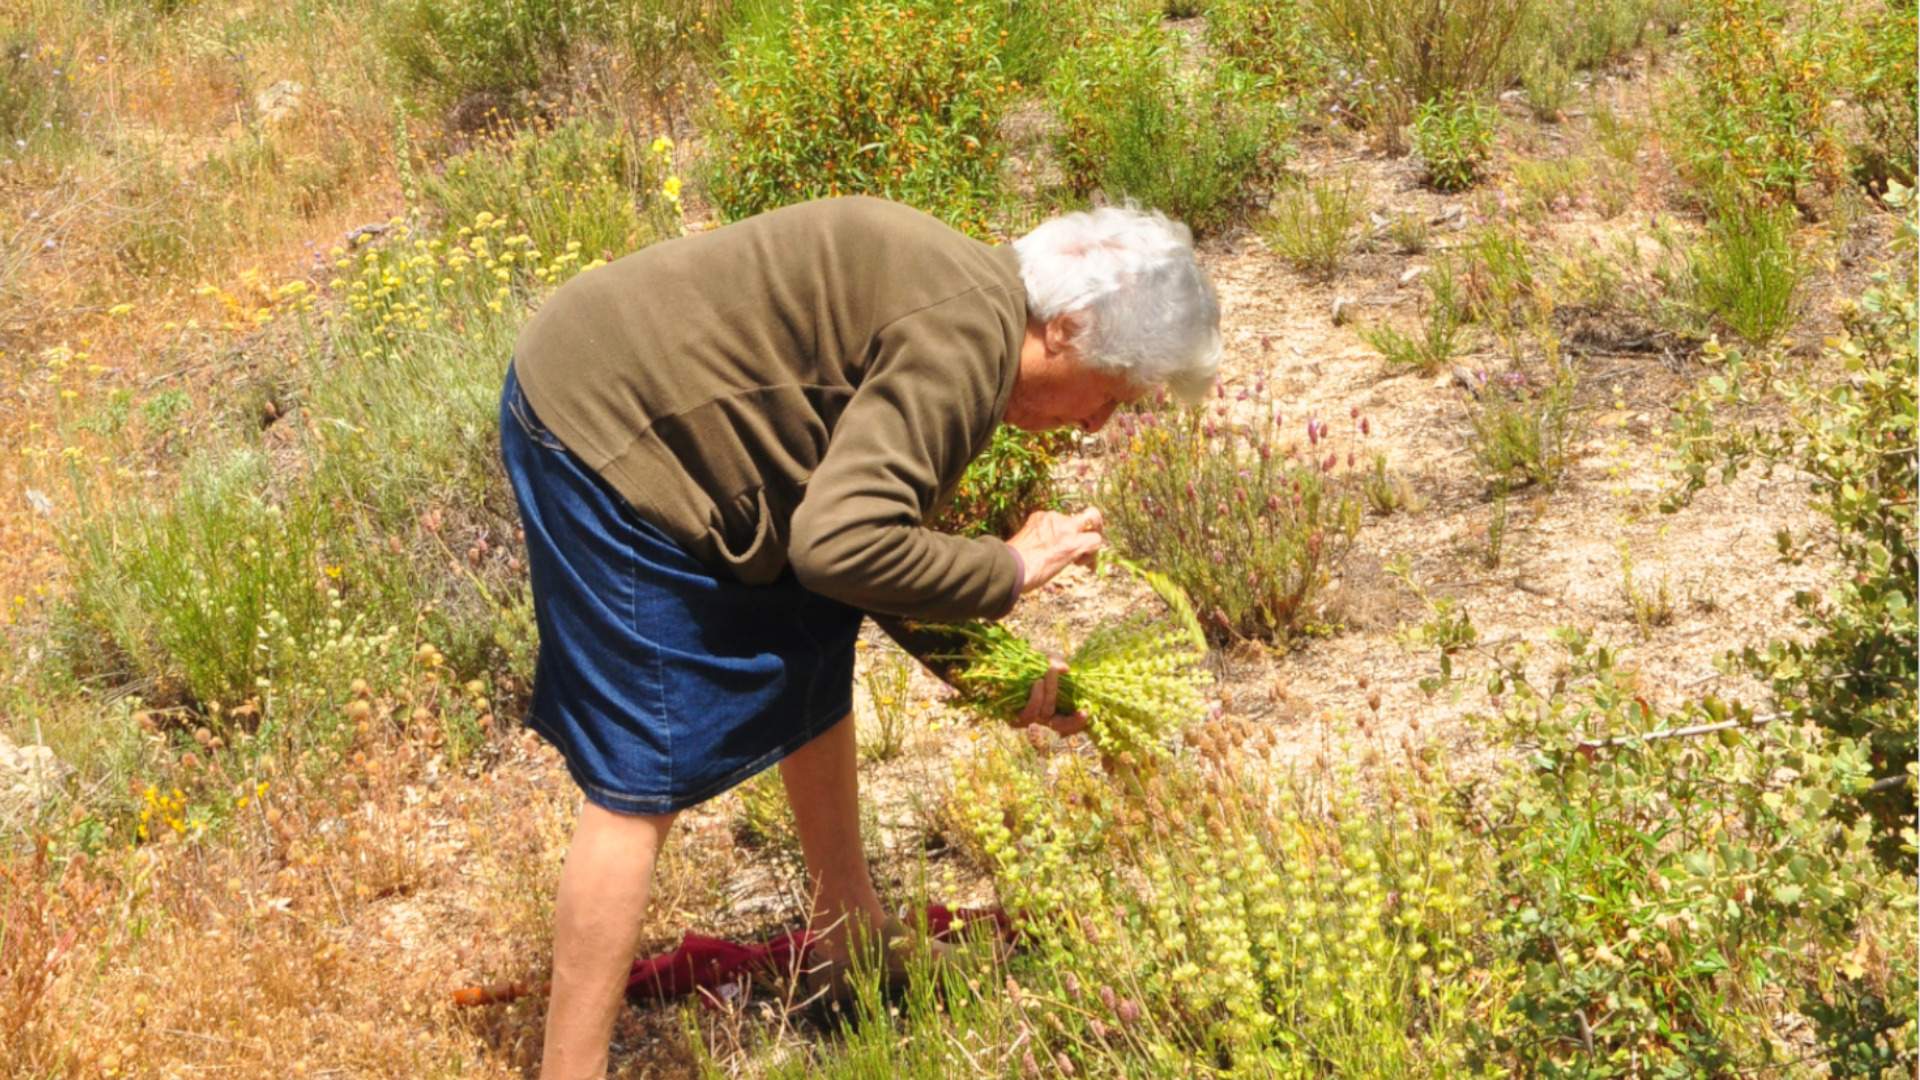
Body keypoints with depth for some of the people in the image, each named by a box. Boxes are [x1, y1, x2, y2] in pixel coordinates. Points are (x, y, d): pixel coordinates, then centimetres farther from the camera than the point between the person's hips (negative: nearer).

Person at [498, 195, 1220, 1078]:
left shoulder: (972, 302, 11)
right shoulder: (964, 340, -21)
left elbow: (874, 518, 18)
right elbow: (841, 548, -29)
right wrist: (1006, 571, -15)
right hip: (603, 434, -11)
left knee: (811, 655, 21)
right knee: (644, 779, -9)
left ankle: (852, 942, 37)